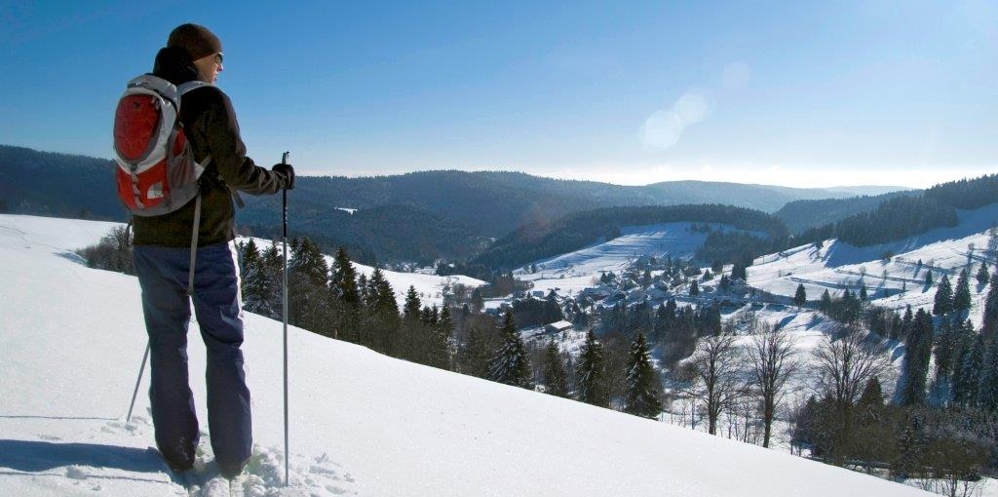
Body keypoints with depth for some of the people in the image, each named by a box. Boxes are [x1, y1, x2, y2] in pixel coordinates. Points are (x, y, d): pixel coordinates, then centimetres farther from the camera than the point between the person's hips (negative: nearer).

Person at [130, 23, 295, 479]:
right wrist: (280, 178, 2)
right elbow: (237, 171, -15)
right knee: (224, 344, 5)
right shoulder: (208, 100, -9)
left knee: (167, 344, 14)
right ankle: (232, 457, 9)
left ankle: (177, 451, 19)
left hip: (150, 244, 5)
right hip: (206, 244, -5)